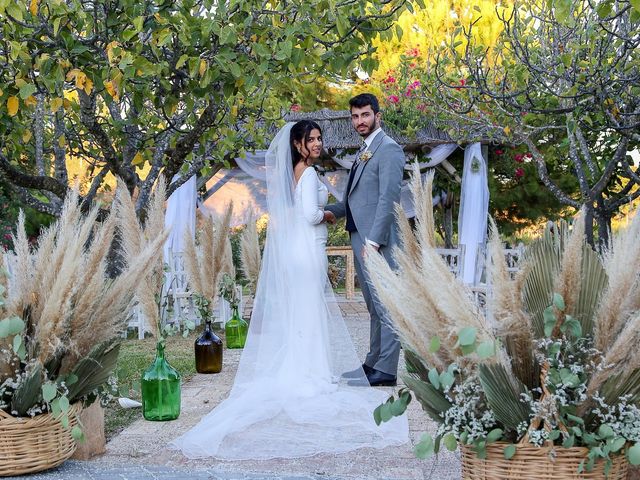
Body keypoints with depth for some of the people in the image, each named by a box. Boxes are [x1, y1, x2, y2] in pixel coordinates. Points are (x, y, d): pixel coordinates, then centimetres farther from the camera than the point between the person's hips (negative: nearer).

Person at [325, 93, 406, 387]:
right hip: (360, 238, 10)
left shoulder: (388, 149, -9)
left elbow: (388, 198, -17)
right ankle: (373, 362, 21)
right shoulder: (364, 151, 20)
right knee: (374, 306, 14)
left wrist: (374, 240, -21)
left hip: (377, 241, -10)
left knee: (385, 306, -7)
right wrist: (332, 210, 8)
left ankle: (386, 370, -6)